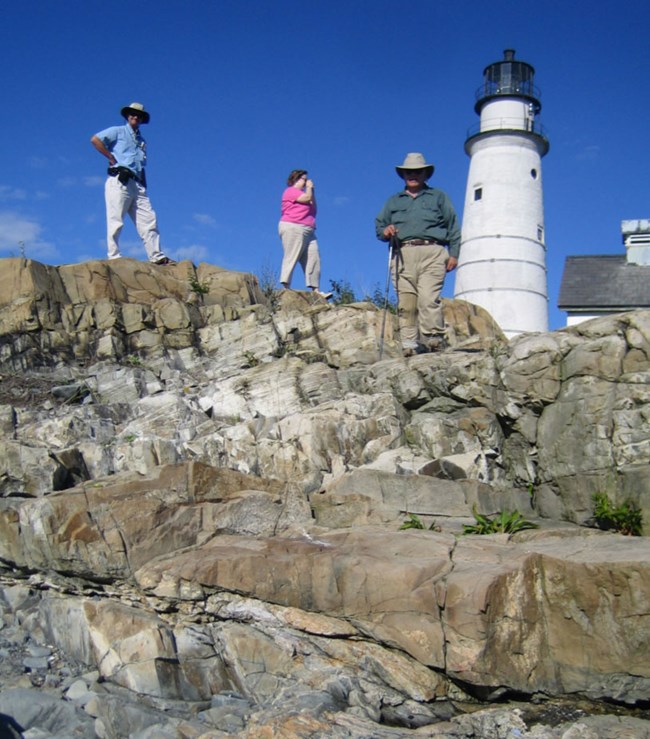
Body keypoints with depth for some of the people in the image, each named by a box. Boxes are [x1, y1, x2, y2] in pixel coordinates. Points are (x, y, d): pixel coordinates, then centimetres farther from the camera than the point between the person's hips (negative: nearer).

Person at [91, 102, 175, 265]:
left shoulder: (141, 140, 28)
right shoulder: (118, 131, 9)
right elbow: (95, 140, -2)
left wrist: (143, 183, 13)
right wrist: (112, 158, -5)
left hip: (137, 184, 6)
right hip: (119, 180, -6)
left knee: (149, 219, -3)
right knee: (115, 220, -9)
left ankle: (156, 256, -6)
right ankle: (114, 255, -9)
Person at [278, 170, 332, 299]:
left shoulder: (301, 194, 30)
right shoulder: (291, 191, 1)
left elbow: (313, 208, 23)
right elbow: (307, 198, -13)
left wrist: (312, 192, 19)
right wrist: (309, 188, 6)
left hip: (307, 232, 9)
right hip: (293, 228, -9)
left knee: (313, 259, -3)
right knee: (291, 258, -15)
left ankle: (315, 290, -9)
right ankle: (286, 287, -19)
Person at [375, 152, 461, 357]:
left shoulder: (438, 197, 22)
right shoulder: (393, 201, 29)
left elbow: (453, 227, 15)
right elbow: (379, 225, 23)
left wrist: (453, 254, 3)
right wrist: (385, 231, -2)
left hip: (432, 253, -2)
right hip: (403, 255, 3)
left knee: (428, 298, -19)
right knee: (405, 302, -7)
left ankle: (434, 339, -21)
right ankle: (409, 344, -9)